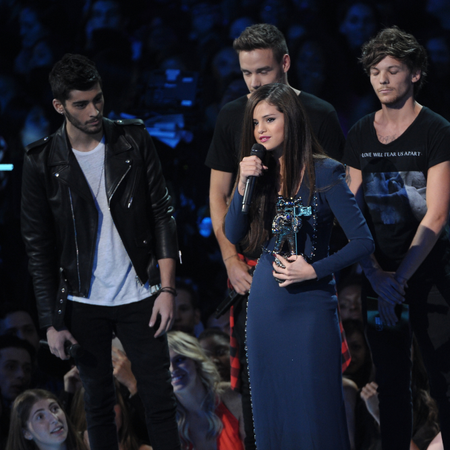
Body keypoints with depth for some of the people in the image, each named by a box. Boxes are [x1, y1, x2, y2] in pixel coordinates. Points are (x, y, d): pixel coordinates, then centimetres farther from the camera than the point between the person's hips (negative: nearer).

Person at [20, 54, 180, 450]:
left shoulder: (134, 142, -2)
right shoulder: (42, 162, -5)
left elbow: (162, 216, 1)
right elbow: (38, 246, -1)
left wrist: (166, 288, -7)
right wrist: (51, 321, -4)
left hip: (139, 297, 0)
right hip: (83, 305, 0)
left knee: (160, 401, 1)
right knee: (99, 405, 9)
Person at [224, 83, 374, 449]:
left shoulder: (323, 172, -10)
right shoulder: (259, 172, 6)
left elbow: (363, 241, -12)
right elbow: (234, 236, 1)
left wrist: (313, 270, -17)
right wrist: (244, 186, -12)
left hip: (310, 305, -5)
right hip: (265, 304, 5)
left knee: (313, 407, -2)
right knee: (271, 405, 10)